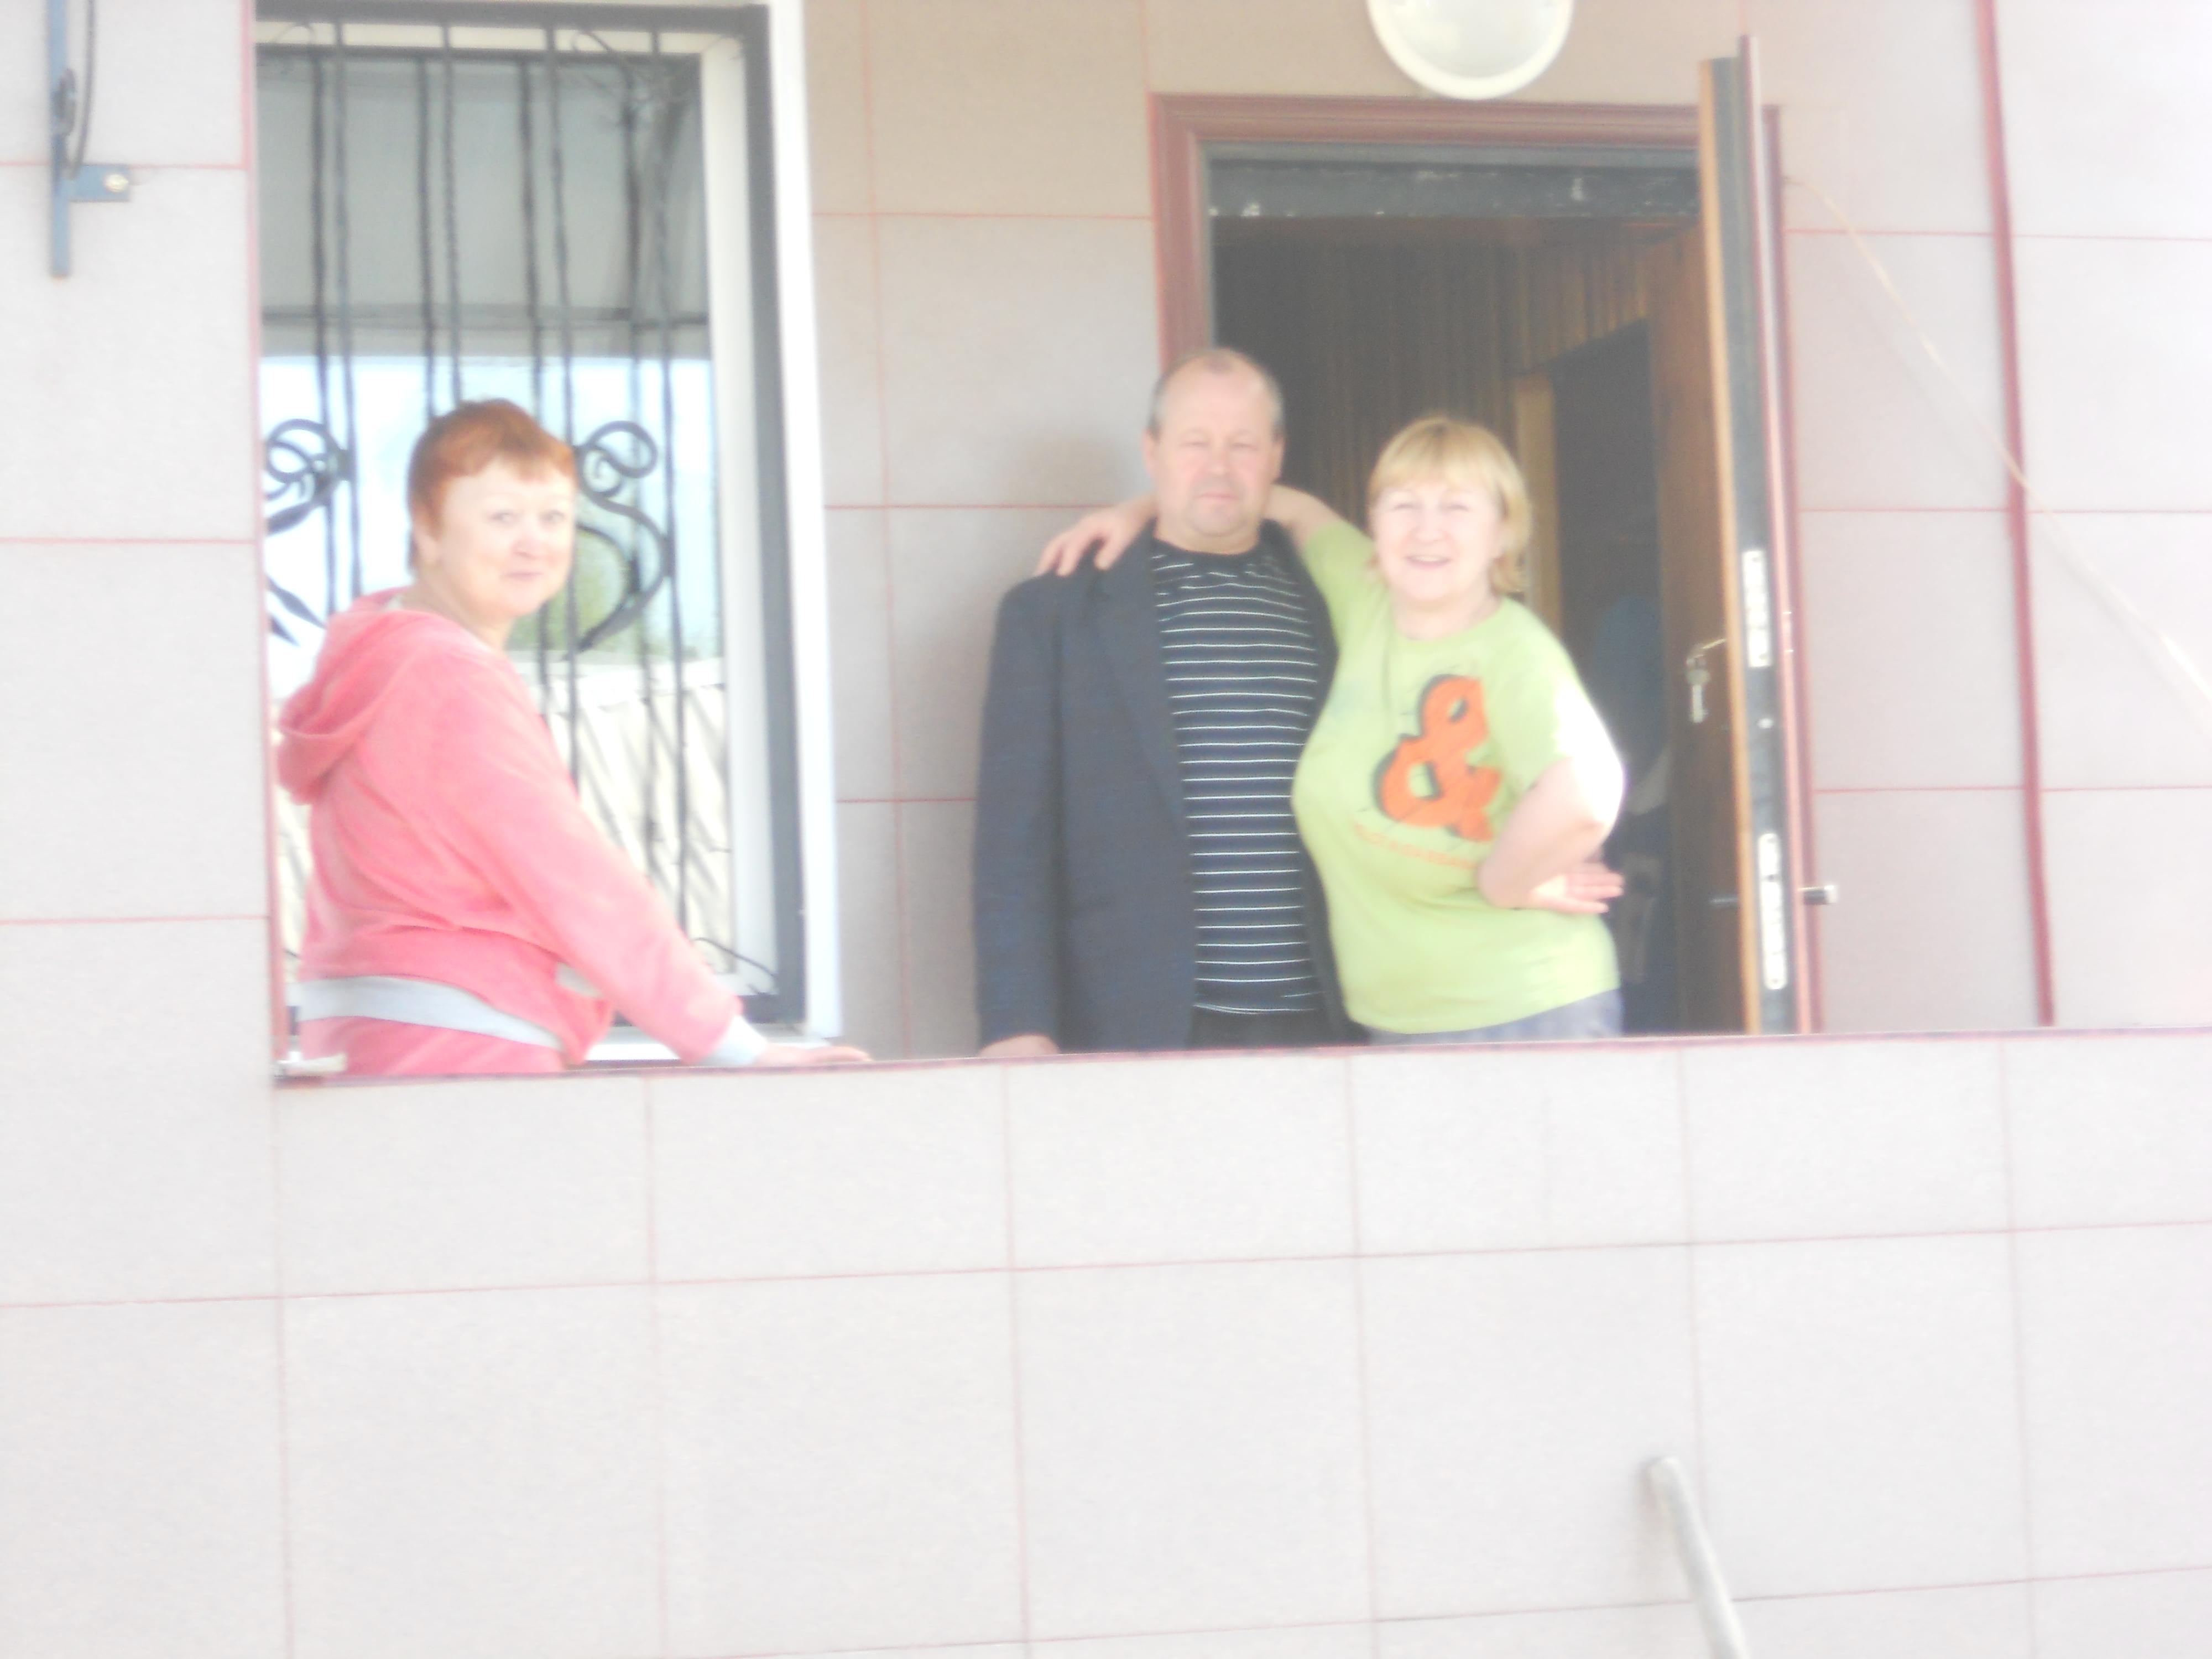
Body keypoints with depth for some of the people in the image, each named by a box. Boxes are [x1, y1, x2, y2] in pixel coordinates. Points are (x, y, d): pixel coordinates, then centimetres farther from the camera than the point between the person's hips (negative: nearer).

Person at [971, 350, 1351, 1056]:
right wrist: (1017, 1026, -9)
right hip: (1131, 1028, -2)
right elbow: (1014, 836, 0)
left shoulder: (1327, 608, 12)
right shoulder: (1050, 614, 5)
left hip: (1312, 1025, 2)